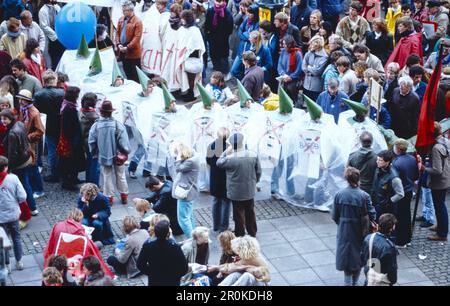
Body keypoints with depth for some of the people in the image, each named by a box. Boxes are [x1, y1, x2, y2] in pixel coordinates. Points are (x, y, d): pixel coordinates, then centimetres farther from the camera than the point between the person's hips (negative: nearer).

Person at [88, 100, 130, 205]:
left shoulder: (95, 126, -14)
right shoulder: (117, 125, -17)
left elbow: (91, 142, -5)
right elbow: (123, 141, -13)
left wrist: (94, 153, 11)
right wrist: (126, 151, 3)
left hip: (103, 156, 0)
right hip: (117, 155, 0)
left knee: (107, 176, 14)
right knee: (120, 175, 15)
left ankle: (109, 197, 19)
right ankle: (124, 195, 24)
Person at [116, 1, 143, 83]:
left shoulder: (137, 21, -13)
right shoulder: (121, 19, 10)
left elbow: (137, 37, -18)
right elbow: (117, 33, 12)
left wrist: (127, 47, -20)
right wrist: (118, 44, -4)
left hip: (133, 52, -7)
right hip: (122, 51, 7)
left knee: (135, 75, 1)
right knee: (127, 73, 16)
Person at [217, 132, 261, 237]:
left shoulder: (231, 158, -23)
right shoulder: (253, 155, -7)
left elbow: (219, 163, -5)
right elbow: (258, 172, 3)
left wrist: (227, 152, -3)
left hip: (237, 193, -5)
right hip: (250, 191, 5)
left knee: (239, 215, 9)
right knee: (250, 213, 20)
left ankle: (240, 235, 19)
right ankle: (252, 233, 33)